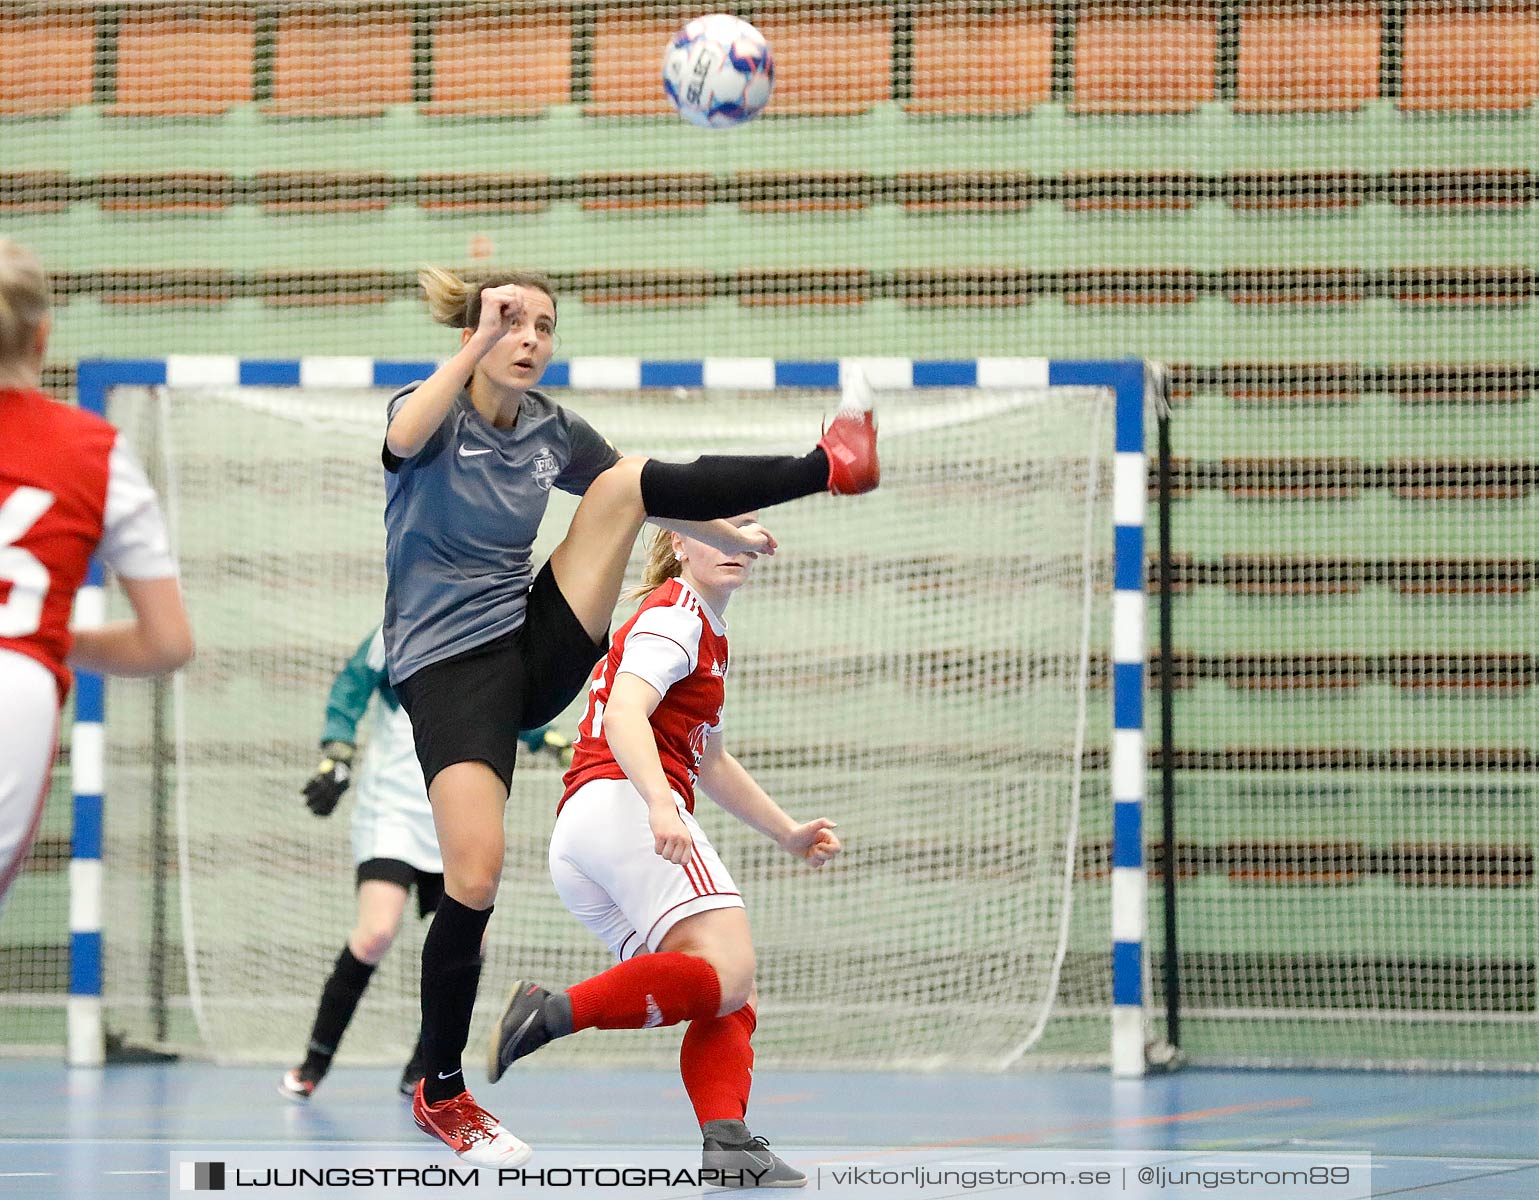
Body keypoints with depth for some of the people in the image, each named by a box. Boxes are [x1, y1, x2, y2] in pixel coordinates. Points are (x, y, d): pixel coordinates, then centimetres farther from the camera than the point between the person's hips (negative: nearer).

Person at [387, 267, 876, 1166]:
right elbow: (404, 438, -36)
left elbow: (644, 498, 20)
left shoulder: (552, 430, 5)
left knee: (625, 480, -8)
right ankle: (442, 1094, -2)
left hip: (538, 645, 5)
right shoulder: (434, 415, -11)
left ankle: (827, 469, -14)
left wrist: (730, 533, 10)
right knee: (476, 879, -18)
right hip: (448, 665, -5)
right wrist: (479, 341, -40)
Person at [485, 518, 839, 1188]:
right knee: (727, 973, -27)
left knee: (733, 1006, 0)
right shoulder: (675, 614, 1)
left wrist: (786, 833, 47)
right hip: (620, 806, -10)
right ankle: (556, 1012, -36)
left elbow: (710, 762, 45)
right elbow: (625, 715, -17)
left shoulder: (708, 631, 32)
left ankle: (725, 1139, -23)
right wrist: (660, 803, -32)